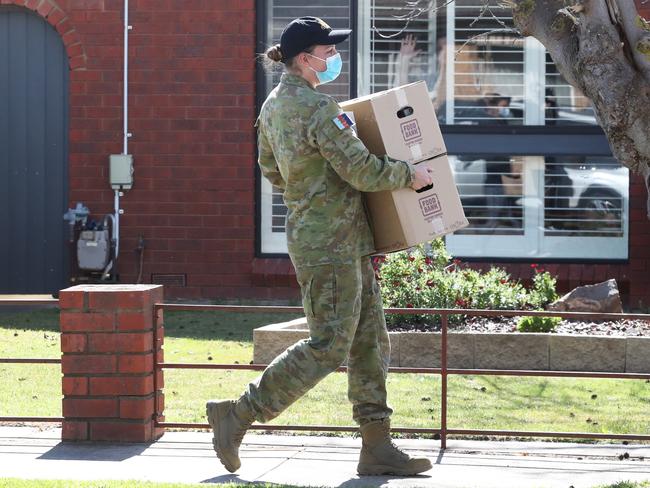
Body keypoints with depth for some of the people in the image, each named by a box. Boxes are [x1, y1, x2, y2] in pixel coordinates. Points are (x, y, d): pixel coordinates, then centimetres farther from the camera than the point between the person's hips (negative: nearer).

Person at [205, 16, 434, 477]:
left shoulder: (273, 106, 10)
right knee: (329, 346, -6)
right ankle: (237, 415, 0)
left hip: (346, 243, 10)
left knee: (370, 342, 10)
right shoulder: (320, 109, -19)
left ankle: (377, 446, 10)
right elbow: (361, 170, -20)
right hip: (330, 243, -10)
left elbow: (271, 170, 21)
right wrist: (408, 175, -6)